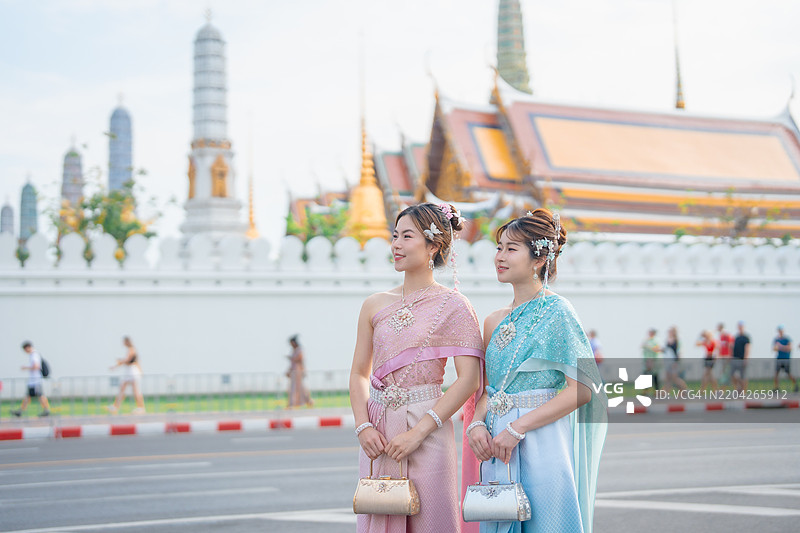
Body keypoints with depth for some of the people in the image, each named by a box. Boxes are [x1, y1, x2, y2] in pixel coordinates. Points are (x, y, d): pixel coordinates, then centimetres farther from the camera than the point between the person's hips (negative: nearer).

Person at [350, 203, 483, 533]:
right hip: (377, 432, 4)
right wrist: (363, 426, -5)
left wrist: (418, 431, -15)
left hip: (427, 431, -4)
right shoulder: (375, 305, 9)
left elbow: (469, 379, -10)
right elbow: (359, 373, 12)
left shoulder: (452, 306, -3)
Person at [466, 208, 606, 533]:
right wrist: (477, 423, -3)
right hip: (498, 447, 6)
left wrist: (517, 428, -17)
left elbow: (583, 388, -15)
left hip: (541, 442, -6)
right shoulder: (495, 321, 12)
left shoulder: (556, 311, -7)